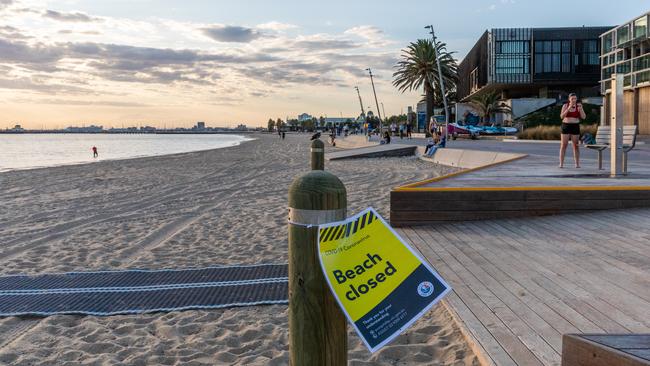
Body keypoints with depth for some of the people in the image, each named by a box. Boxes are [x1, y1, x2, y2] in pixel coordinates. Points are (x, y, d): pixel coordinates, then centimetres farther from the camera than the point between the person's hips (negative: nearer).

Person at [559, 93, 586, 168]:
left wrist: (580, 108, -22)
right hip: (566, 126, -1)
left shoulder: (579, 106, 0)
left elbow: (583, 117, -8)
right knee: (563, 145, -5)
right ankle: (561, 164, -3)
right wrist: (569, 108, -24)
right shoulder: (565, 106, -2)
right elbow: (562, 116, -14)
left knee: (576, 146, 1)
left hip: (575, 127, 1)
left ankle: (577, 164, 6)